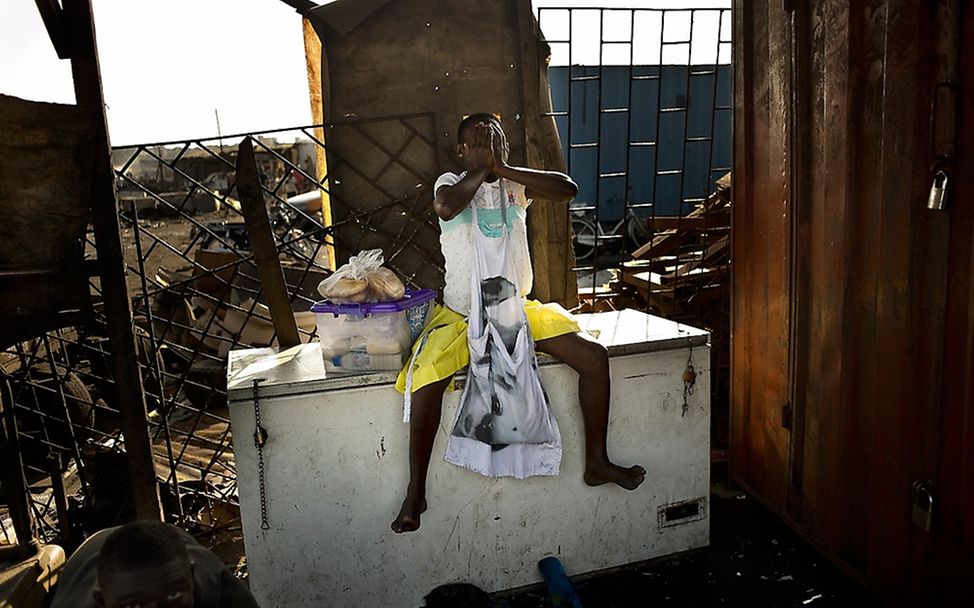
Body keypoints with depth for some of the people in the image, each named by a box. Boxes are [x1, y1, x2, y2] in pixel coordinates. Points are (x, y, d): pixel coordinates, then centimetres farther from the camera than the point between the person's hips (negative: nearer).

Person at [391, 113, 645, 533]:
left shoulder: (516, 184, 6)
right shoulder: (452, 183, -2)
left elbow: (567, 188, -13)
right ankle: (415, 491, -9)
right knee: (425, 378, -29)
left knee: (594, 357, -9)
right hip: (460, 313, -3)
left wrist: (502, 167, -15)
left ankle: (597, 462, 7)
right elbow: (446, 207, -29)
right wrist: (481, 169, -13)